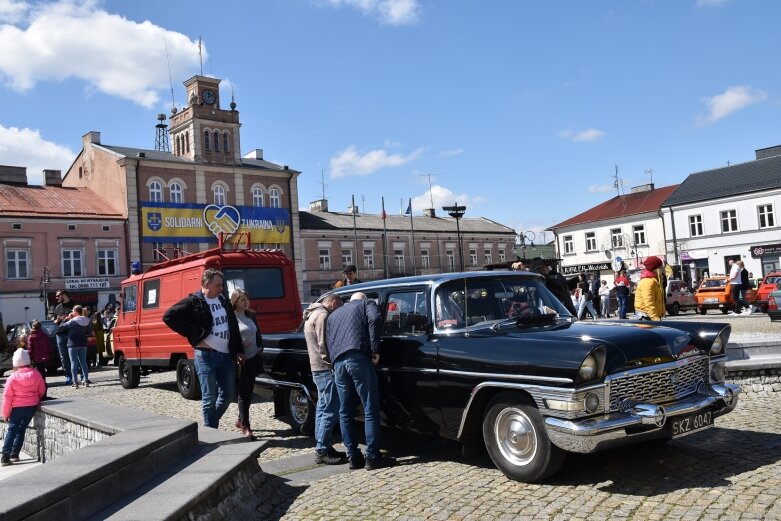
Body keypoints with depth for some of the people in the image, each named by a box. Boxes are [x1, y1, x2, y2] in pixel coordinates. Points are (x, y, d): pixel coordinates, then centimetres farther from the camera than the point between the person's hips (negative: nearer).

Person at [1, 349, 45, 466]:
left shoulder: (12, 378, -15)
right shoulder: (36, 374, -6)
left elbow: (7, 397, -9)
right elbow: (42, 391, 4)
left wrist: (5, 413, 1)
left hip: (17, 408, -3)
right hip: (32, 407, 3)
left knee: (11, 430, 9)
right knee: (21, 430, 15)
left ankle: (5, 457, 6)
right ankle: (14, 455, 17)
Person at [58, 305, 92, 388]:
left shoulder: (71, 322, -15)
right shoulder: (87, 321, 2)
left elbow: (60, 327, -7)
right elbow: (89, 332, 9)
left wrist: (66, 319, -1)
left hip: (73, 344, -5)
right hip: (83, 344, 5)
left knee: (74, 363, -1)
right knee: (83, 362, 11)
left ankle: (75, 383, -3)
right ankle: (86, 381, 10)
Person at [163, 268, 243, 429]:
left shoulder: (223, 301, 12)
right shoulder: (193, 302, -5)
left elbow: (234, 327, 17)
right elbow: (168, 316, -9)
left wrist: (239, 350, 12)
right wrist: (193, 334, -11)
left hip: (226, 355, 6)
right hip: (206, 356, -6)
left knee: (228, 394, 12)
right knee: (209, 398, 1)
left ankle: (211, 424, 31)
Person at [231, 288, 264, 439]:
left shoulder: (251, 316, 13)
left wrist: (260, 347, 8)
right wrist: (240, 344, -24)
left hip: (253, 358, 7)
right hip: (240, 359, -7)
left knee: (249, 391, 14)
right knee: (243, 393, -4)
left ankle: (240, 420, 30)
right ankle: (245, 427, 1)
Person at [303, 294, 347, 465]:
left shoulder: (313, 314, 20)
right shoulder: (322, 315, -12)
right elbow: (324, 345, -19)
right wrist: (332, 364, -16)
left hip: (317, 368, 11)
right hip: (325, 369, -11)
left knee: (323, 408, 13)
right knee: (331, 411, -9)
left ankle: (322, 447, 18)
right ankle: (322, 451, -7)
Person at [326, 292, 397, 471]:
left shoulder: (333, 314, 32)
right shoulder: (367, 304, 17)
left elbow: (327, 342, 24)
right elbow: (375, 319, -5)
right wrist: (375, 349, -4)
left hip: (337, 363, 5)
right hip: (359, 359, -5)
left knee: (345, 412, 11)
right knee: (371, 410, -1)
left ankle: (353, 457, 13)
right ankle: (372, 457, -2)